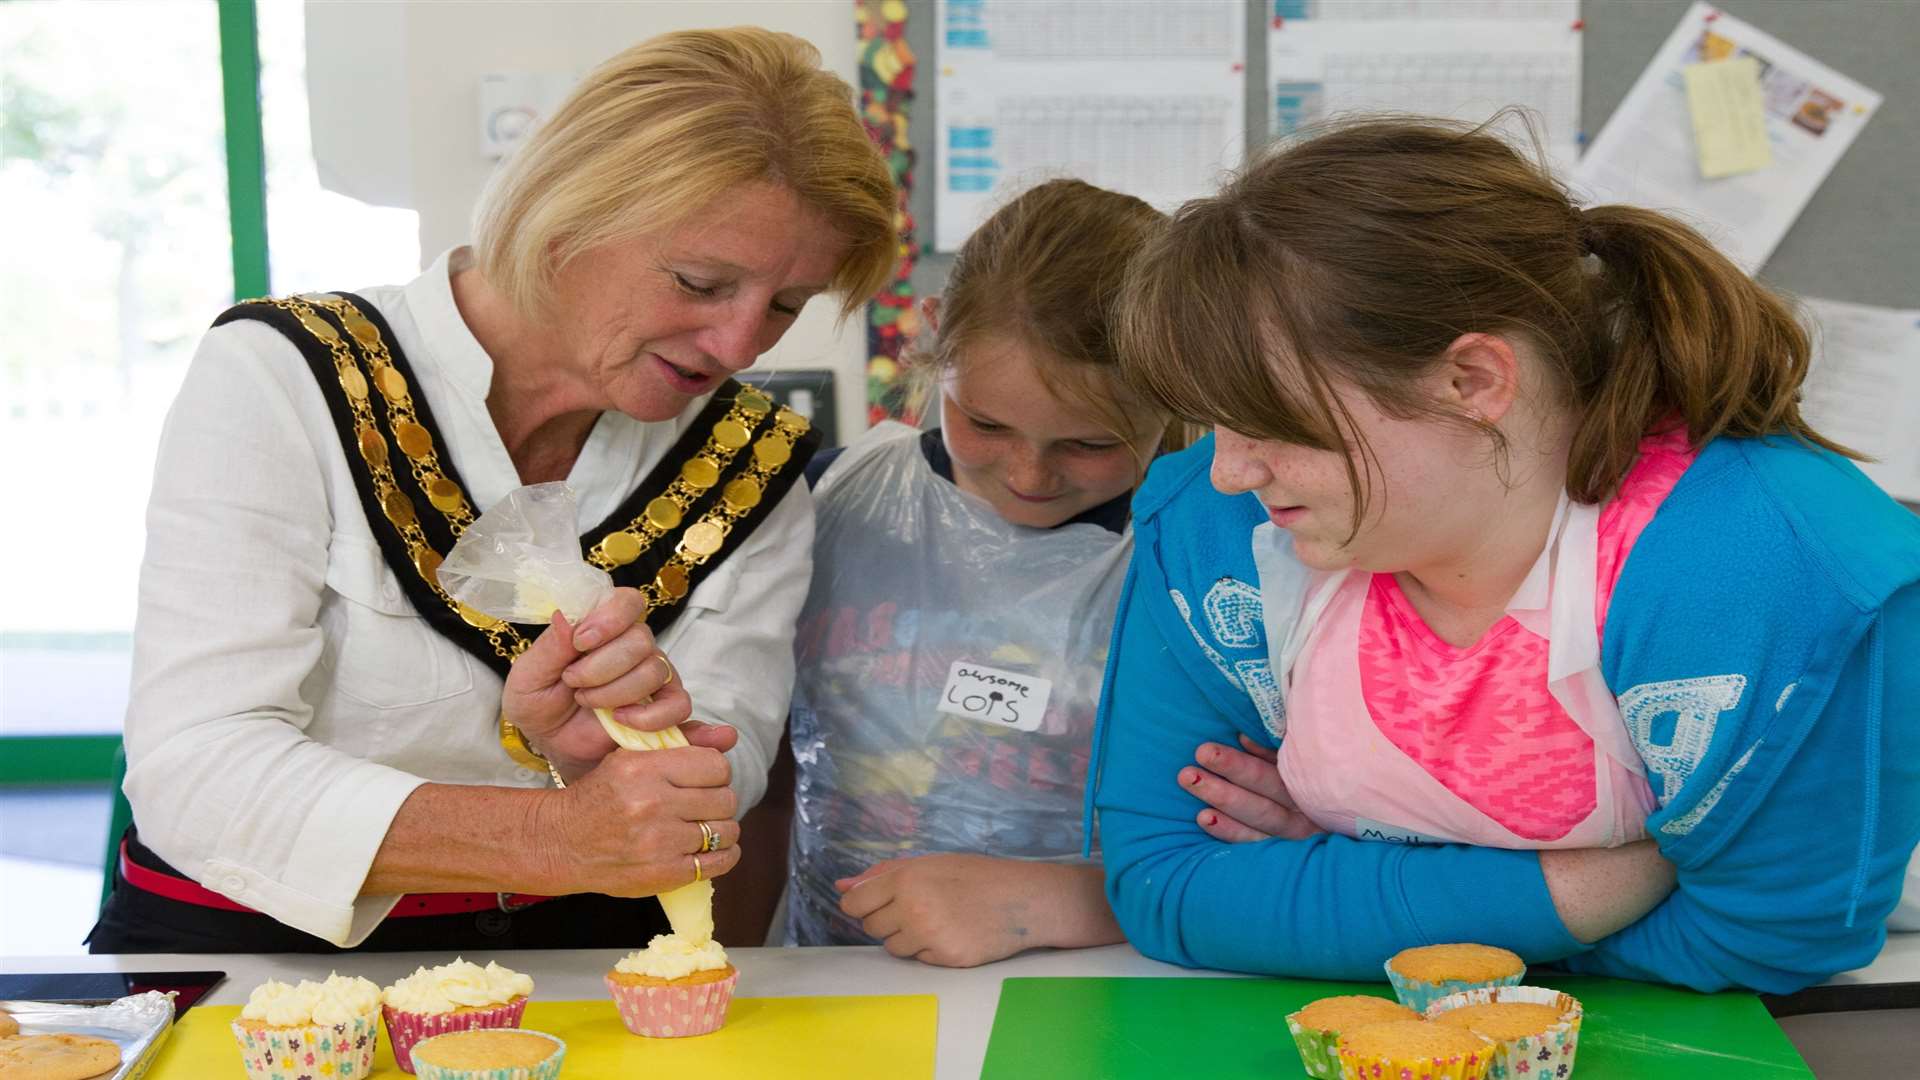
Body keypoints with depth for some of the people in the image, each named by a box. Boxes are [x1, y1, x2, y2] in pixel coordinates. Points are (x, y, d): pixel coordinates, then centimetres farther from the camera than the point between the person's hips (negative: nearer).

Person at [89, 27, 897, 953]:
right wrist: (558, 837, -31)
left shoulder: (751, 468, 1)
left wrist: (595, 752, -25)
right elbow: (194, 772, -19)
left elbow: (712, 792, -2)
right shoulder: (281, 381, -10)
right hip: (246, 949, -3)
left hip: (576, 962, 4)